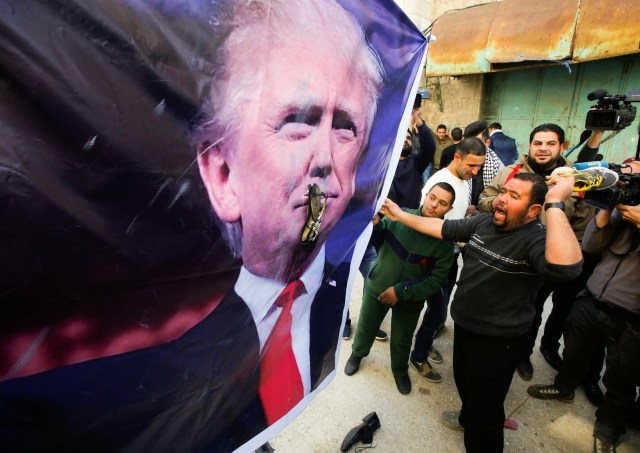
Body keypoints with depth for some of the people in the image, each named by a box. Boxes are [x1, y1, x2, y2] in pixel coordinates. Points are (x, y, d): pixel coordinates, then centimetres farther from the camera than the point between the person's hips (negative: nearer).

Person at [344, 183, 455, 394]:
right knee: (365, 327, 24)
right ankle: (357, 354, 54)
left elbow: (436, 280, -18)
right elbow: (378, 239, -6)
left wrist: (401, 292, -23)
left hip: (409, 299, -1)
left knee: (402, 340, 22)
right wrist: (375, 223, -28)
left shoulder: (445, 240, -17)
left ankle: (400, 370, 52)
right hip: (377, 287, 1)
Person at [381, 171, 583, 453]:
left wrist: (555, 203, -42)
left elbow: (566, 266, -47)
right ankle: (468, 418, 62)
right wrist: (400, 215, 1)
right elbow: (443, 228, 2)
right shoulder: (484, 222, -4)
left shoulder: (536, 239, -27)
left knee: (485, 408, 12)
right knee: (464, 382, 33)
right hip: (464, 327, 8)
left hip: (498, 342, -8)